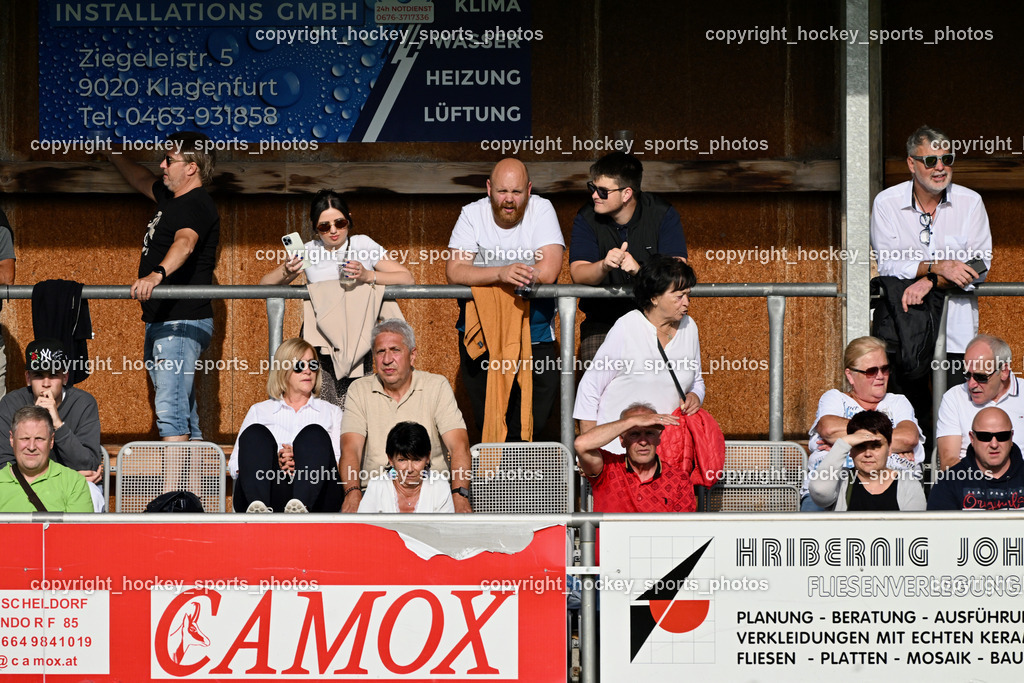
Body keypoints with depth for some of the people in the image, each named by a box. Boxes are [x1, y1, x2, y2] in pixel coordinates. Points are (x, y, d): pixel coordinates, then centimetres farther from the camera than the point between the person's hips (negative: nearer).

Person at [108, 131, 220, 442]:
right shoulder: (172, 197, 16)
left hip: (182, 322, -11)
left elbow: (185, 242, -36)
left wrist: (157, 274, -53)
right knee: (182, 407, 11)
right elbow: (142, 180, 38)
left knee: (170, 408, -19)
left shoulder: (196, 205, -16)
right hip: (159, 323, 11)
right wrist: (113, 155, 47)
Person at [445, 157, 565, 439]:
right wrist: (501, 273, -34)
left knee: (534, 422, -3)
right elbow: (454, 272, -16)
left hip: (535, 333, -1)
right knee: (485, 421, 2)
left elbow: (549, 271, -19)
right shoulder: (472, 214, -4)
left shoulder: (541, 210, -6)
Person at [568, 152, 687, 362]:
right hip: (602, 322, 1)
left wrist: (641, 270, -33)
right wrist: (604, 266, -35)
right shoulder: (587, 219, -2)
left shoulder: (662, 214, -5)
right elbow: (578, 274, -13)